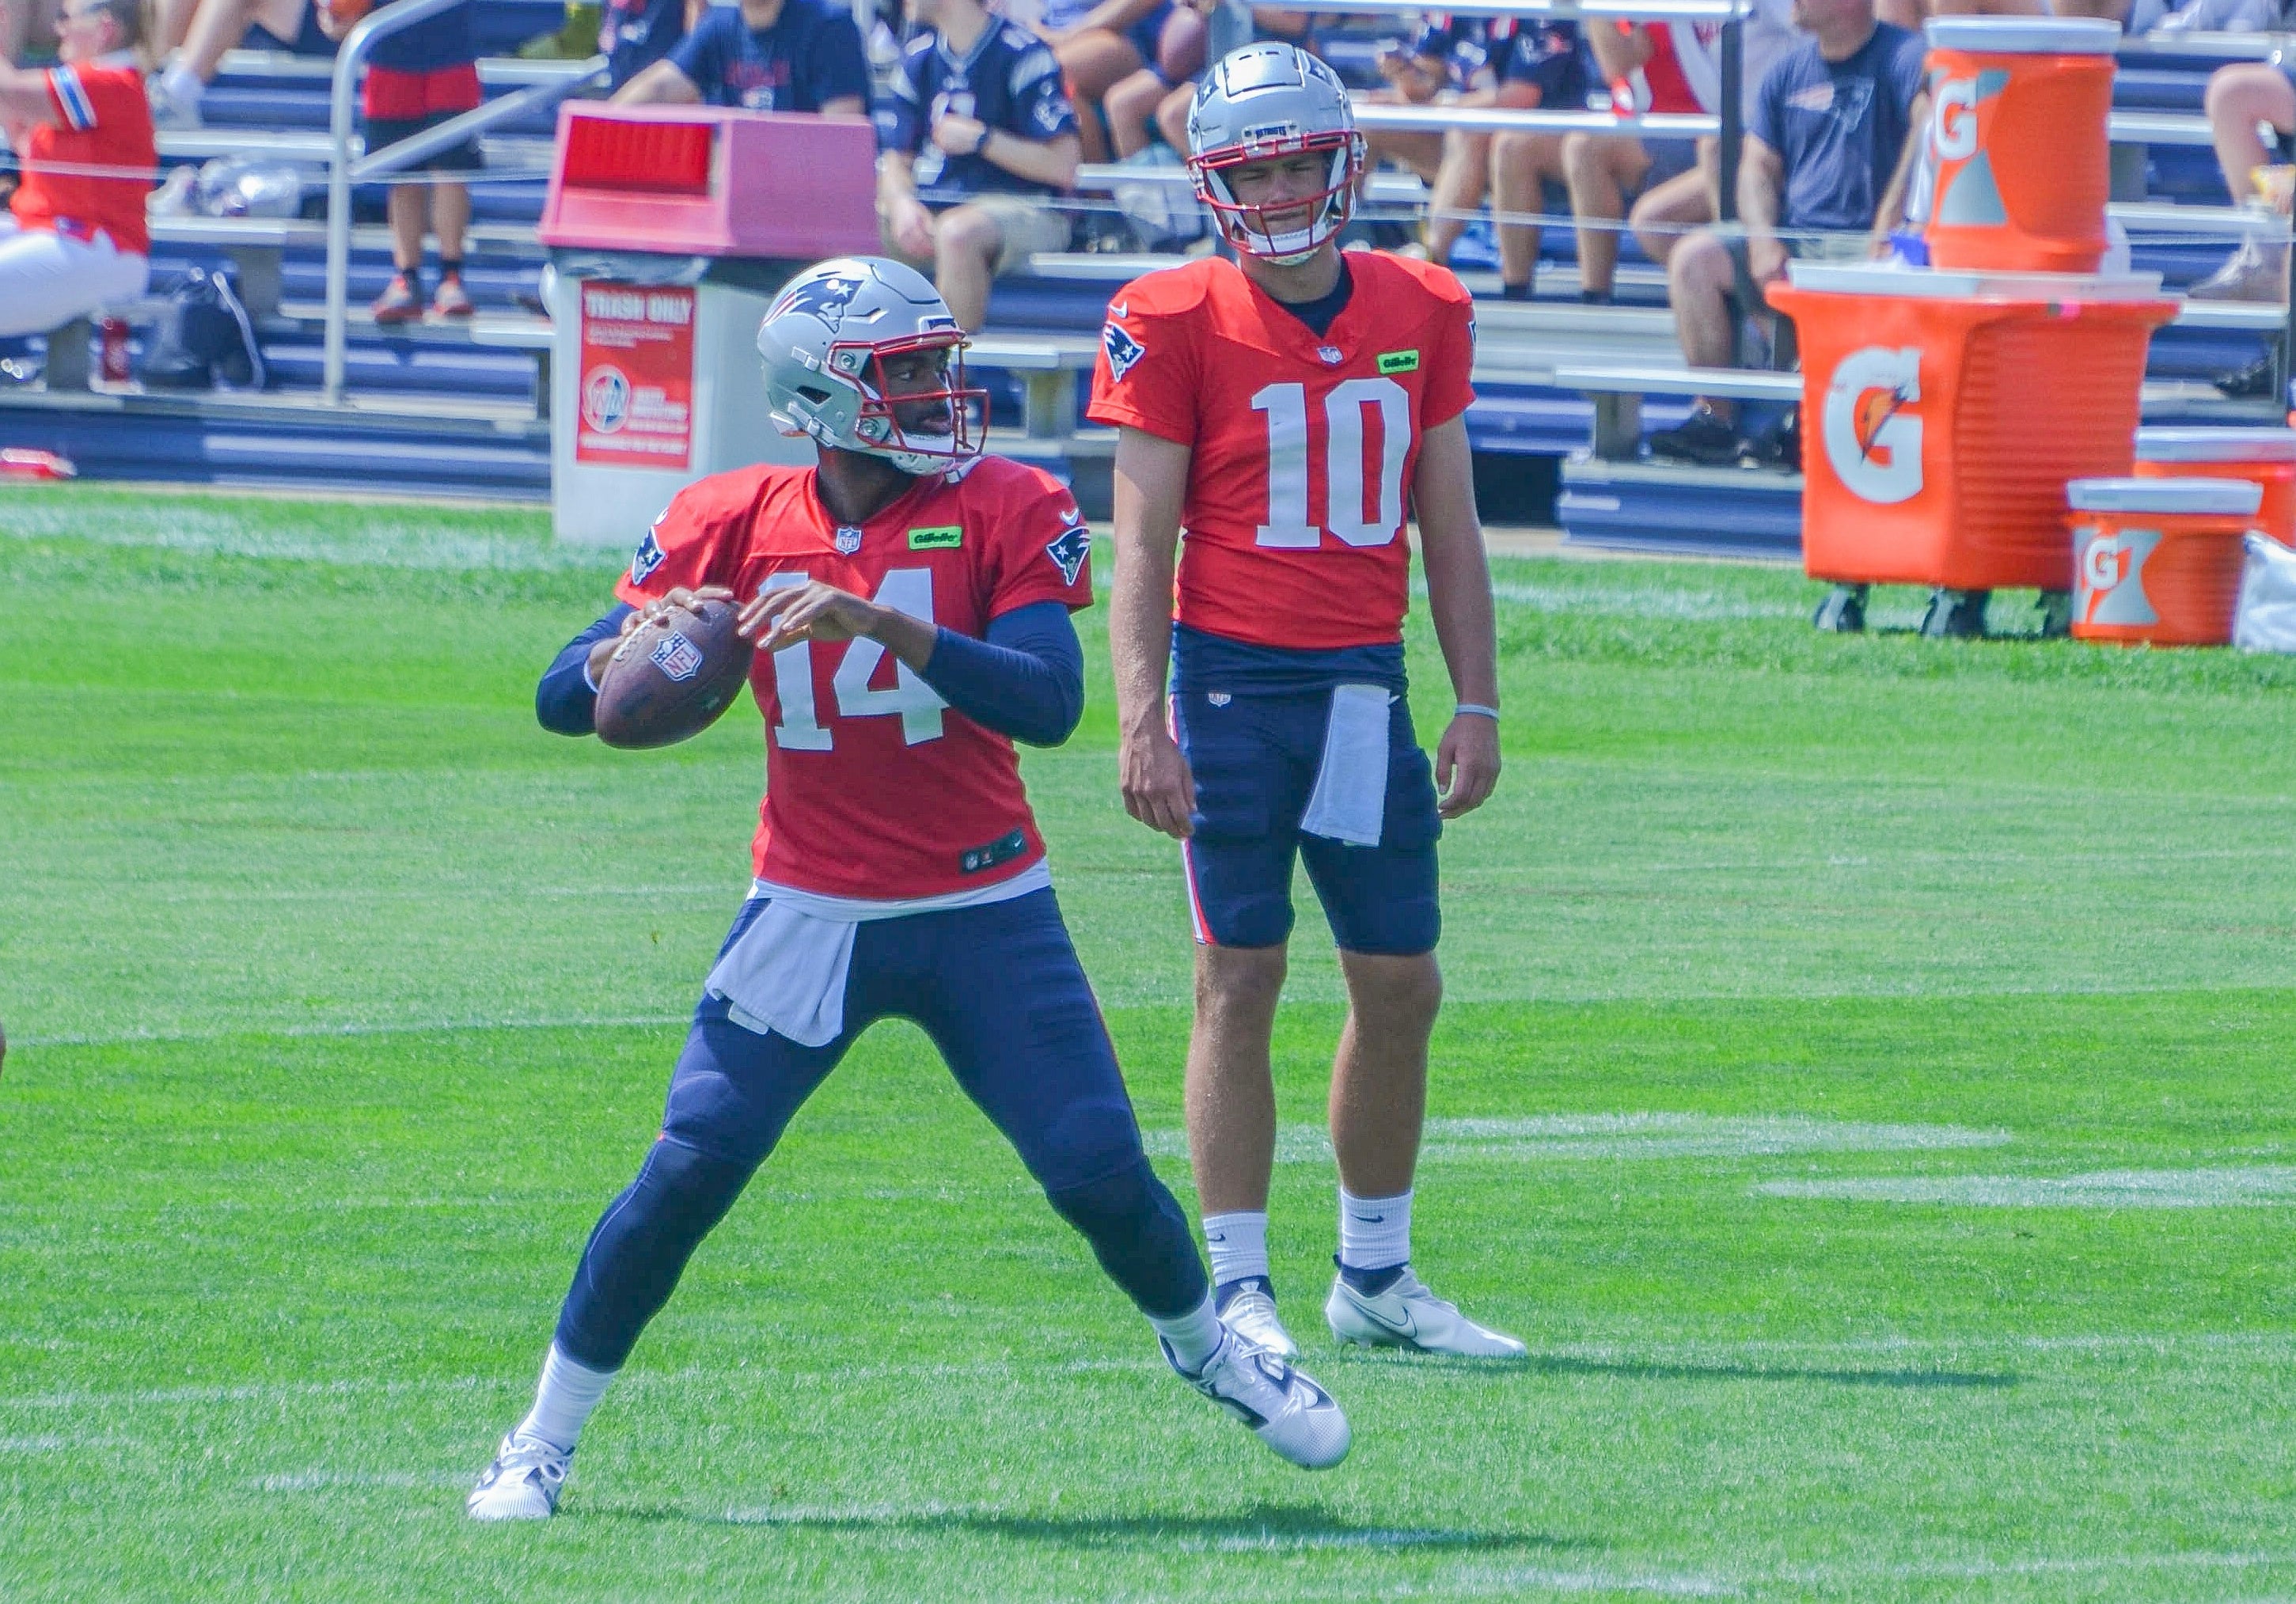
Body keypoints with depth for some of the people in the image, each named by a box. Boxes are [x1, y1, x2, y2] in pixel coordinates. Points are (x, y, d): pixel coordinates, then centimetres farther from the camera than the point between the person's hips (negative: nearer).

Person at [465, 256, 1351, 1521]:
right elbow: (560, 698, -2)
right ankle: (544, 1439, 2)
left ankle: (1203, 1347, 30)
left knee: (1100, 1173, -2)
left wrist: (888, 627, -33)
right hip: (811, 915, 0)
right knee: (689, 1170, -12)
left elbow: (1050, 702, -21)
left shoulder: (1003, 513, -7)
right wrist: (631, 653, -26)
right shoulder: (735, 525, -3)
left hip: (986, 913, 0)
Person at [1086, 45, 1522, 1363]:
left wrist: (1477, 704, 9)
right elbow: (1144, 540, -6)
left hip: (1365, 683, 5)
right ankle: (1237, 1287, -1)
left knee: (1401, 984, 7)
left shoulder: (1422, 313, 7)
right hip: (1235, 678, -4)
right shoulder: (1178, 324, -5)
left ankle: (1376, 1276, 21)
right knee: (1242, 973, -5)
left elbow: (1448, 526, 12)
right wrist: (1142, 720, -15)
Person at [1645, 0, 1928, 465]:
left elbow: (1930, 126, -25)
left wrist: (1888, 224, -32)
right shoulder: (1789, 71, 15)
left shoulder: (1903, 56, -7)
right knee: (1694, 259, -11)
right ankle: (1714, 417, -12)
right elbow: (1759, 166, 14)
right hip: (1792, 243, 7)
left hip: (1864, 246, -7)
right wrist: (1763, 241, -6)